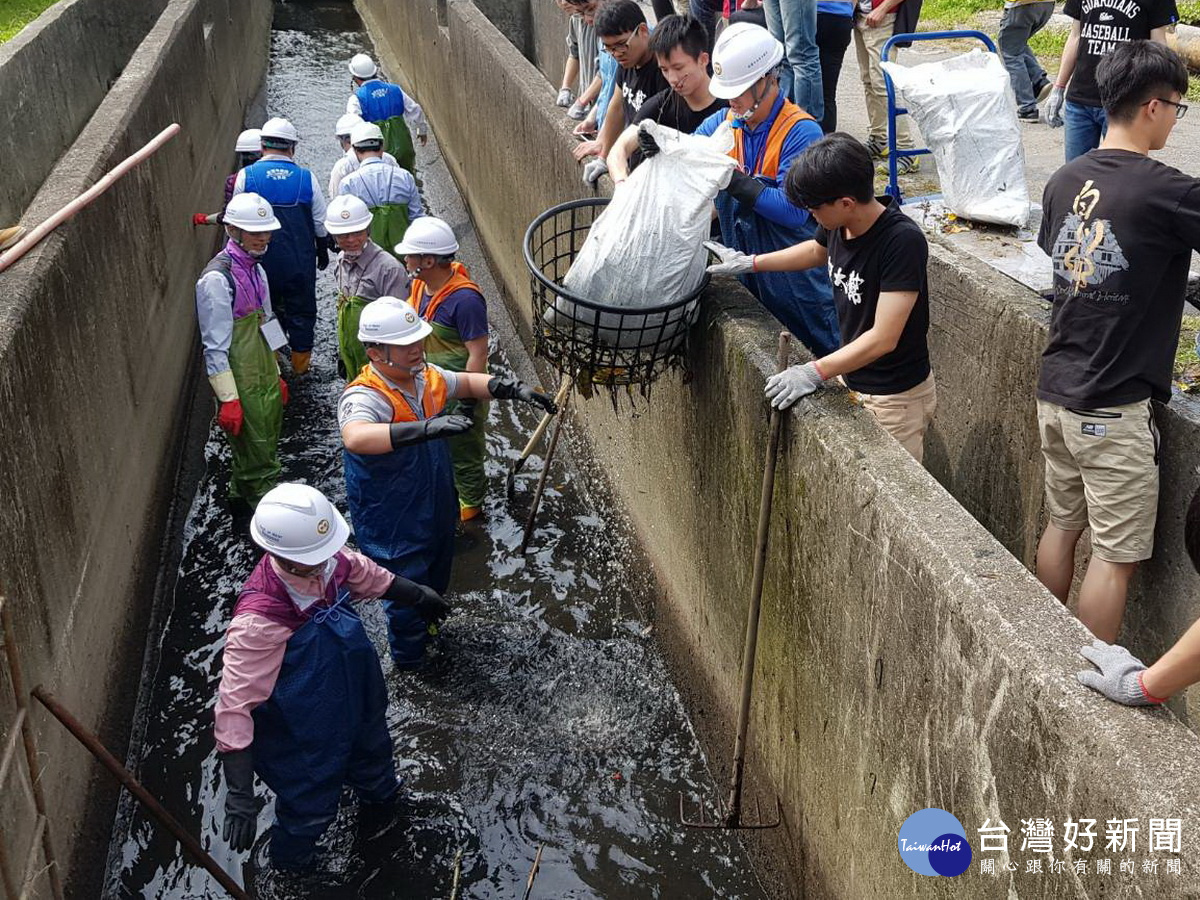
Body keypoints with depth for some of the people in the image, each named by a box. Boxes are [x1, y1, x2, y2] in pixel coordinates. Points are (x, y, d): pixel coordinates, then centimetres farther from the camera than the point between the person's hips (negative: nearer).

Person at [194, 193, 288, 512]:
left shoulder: (255, 269, 7)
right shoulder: (217, 279, -21)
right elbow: (215, 346, -21)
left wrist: (276, 376, 20)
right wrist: (228, 399, -22)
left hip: (264, 376, 9)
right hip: (241, 383, -9)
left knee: (265, 446, 20)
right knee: (257, 453, 1)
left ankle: (242, 498, 39)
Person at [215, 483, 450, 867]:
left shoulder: (325, 558, -23)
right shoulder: (257, 620, -43)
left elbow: (361, 571, 1)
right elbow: (234, 704, -40)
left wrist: (416, 595, 19)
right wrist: (239, 795, -41)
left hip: (357, 698, 7)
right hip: (305, 736, -7)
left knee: (372, 750, 35)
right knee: (312, 806, 18)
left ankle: (379, 800, 70)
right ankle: (290, 864, 53)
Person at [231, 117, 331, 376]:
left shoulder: (245, 176, -7)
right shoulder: (307, 178, -6)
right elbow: (321, 223, 1)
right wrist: (323, 250, 17)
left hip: (261, 258, 0)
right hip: (300, 258, 0)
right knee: (301, 310, 14)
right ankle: (300, 362, 23)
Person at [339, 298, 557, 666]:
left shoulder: (425, 376, -6)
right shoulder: (364, 397, -32)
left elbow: (468, 382, 14)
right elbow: (355, 438, -55)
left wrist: (514, 389, -4)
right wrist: (425, 428, -65)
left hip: (436, 513, 8)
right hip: (394, 530, -8)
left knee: (435, 584, 31)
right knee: (409, 600, 11)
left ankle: (425, 628, 60)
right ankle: (409, 664, 39)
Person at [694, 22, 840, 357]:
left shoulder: (801, 132, -18)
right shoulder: (723, 122, 2)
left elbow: (794, 210, -28)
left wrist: (731, 178, -30)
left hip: (796, 279, -6)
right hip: (744, 275, 6)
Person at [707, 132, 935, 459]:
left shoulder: (903, 242, -28)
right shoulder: (838, 224, -5)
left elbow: (883, 338, -29)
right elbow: (817, 251, 22)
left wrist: (815, 372, -32)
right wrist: (749, 263, 21)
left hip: (895, 396, -7)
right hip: (851, 378, 7)